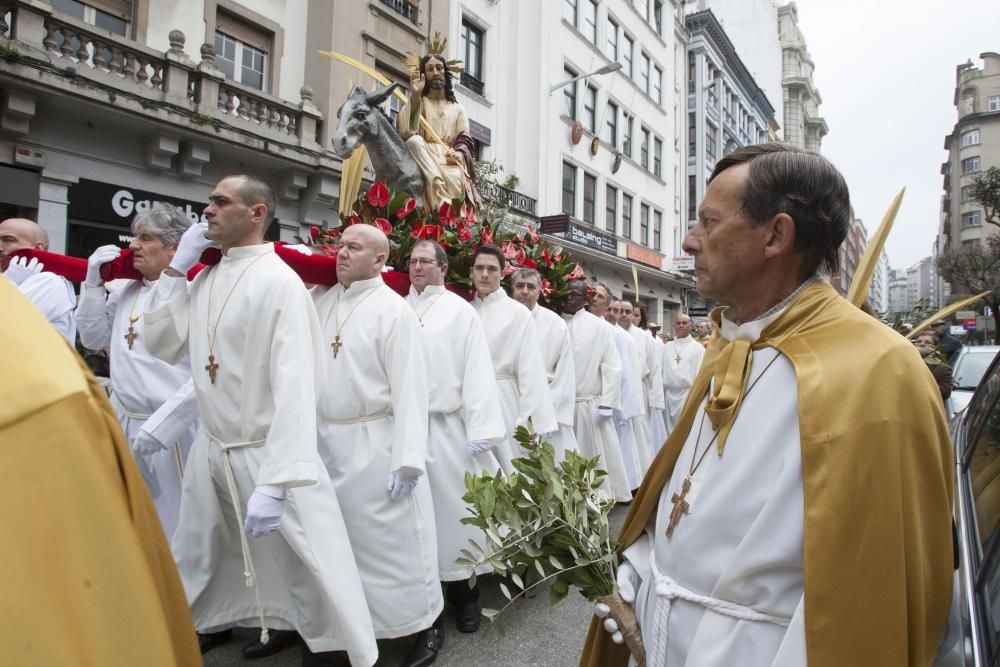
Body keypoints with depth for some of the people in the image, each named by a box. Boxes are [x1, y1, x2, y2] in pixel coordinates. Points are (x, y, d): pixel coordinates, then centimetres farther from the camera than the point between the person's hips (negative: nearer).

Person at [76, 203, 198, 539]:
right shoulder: (127, 290, 11)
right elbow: (94, 338, 19)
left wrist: (159, 426, -20)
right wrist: (93, 282, 8)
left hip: (172, 430, -8)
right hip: (122, 424, 8)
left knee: (173, 532, 3)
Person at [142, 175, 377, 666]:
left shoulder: (279, 281, -17)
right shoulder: (205, 279, 7)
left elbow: (294, 384, -23)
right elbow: (161, 344, 10)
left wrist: (275, 481, -28)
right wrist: (177, 266, 1)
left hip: (261, 453, -7)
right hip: (208, 449, 8)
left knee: (302, 564, 4)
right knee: (198, 555, 25)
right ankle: (207, 623, 50)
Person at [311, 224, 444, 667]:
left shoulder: (393, 309, -12)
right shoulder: (319, 300, 7)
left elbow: (409, 386, -17)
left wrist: (408, 459, -20)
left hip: (375, 443, -6)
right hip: (326, 440, 6)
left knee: (390, 539, 4)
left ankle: (424, 623, 24)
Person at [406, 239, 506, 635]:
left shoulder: (460, 310, 0)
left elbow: (477, 370, -5)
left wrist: (480, 430, -12)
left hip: (446, 426, -3)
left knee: (452, 505, 4)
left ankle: (464, 594, 19)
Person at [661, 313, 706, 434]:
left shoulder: (698, 347, 0)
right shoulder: (666, 347, 8)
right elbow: (661, 369, 8)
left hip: (689, 393, -3)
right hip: (669, 393, 3)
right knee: (671, 427, 10)